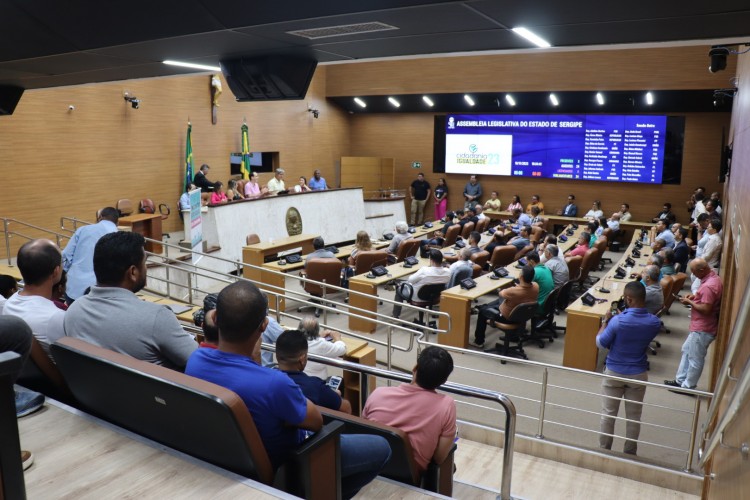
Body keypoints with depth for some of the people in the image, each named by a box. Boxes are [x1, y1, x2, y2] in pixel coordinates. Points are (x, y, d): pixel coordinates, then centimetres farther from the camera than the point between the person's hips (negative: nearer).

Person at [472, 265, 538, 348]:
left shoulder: (513, 291, -40)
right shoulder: (536, 286, -21)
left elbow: (501, 293, -15)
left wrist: (509, 289, 2)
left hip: (508, 317, -7)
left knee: (483, 310, 17)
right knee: (499, 300, 30)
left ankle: (479, 341, 28)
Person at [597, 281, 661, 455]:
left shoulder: (618, 320, -24)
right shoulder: (655, 322, -12)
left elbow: (600, 343, -11)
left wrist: (606, 320, -1)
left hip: (614, 372, -3)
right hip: (638, 374, 3)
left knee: (608, 414, 11)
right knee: (634, 416, 16)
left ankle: (603, 451, 22)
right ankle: (630, 453, 27)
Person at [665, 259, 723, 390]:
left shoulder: (708, 286, -28)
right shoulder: (713, 277, 5)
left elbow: (706, 309, -29)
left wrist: (690, 302, -15)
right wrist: (695, 296, 5)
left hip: (703, 329, -11)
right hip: (700, 326, 11)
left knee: (695, 358, 4)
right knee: (687, 350, 21)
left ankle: (688, 386, 19)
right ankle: (680, 380, 31)